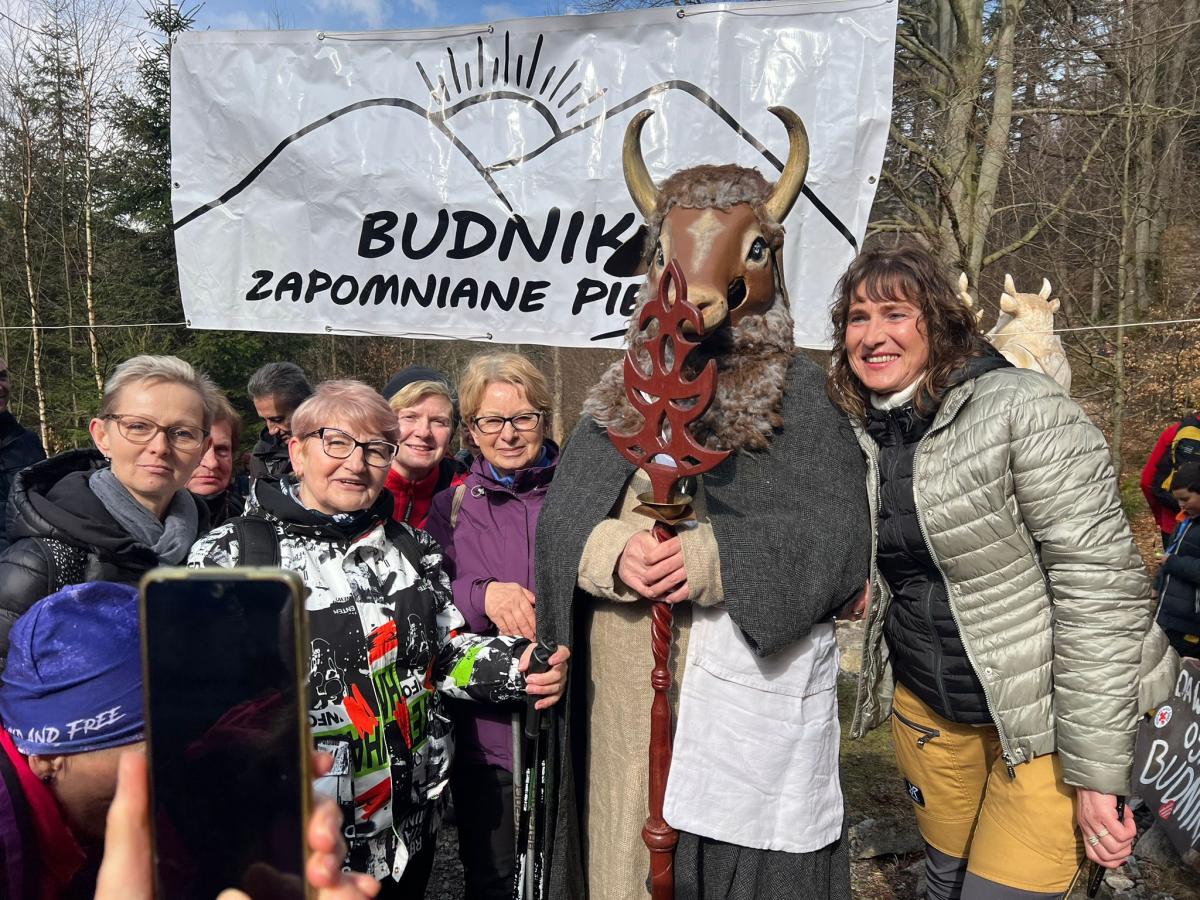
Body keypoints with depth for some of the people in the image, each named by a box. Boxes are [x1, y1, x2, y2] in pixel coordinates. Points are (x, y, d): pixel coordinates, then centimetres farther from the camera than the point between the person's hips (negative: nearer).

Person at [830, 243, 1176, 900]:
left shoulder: (1021, 409, -18)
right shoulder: (857, 434, 2)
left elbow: (1102, 587, -20)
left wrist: (1095, 769, -20)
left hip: (1048, 716, -5)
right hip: (927, 710, 6)